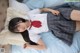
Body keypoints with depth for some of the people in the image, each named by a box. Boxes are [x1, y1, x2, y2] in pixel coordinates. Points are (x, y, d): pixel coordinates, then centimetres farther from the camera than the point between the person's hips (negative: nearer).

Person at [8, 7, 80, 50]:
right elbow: (43, 46, -2)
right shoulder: (31, 34, -3)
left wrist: (52, 10, -8)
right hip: (54, 27, -2)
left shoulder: (29, 14, 1)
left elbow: (42, 9, 10)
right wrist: (29, 46, -7)